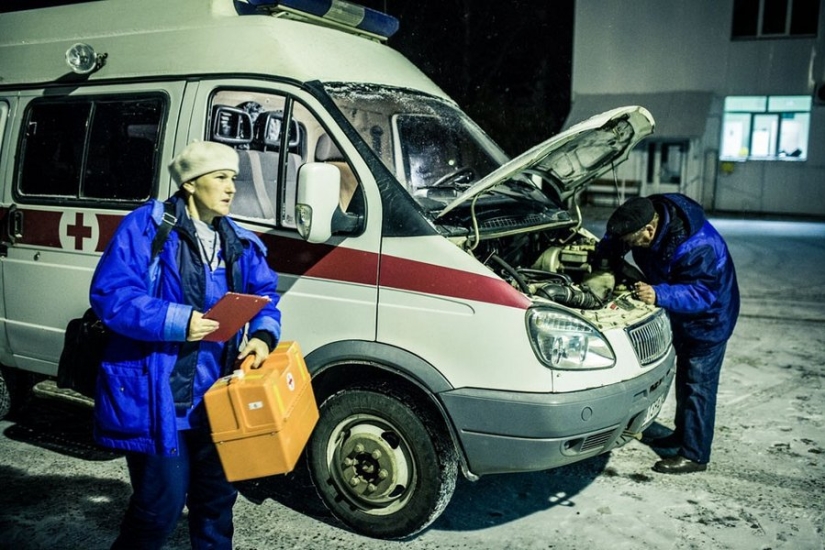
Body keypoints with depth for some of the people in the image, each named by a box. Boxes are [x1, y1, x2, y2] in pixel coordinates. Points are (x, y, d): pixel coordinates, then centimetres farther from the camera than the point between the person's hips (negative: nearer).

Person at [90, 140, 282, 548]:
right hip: (154, 396, -6)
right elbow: (110, 294, -17)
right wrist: (177, 321, -25)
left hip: (215, 399, 7)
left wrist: (262, 335, -11)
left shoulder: (239, 243, 10)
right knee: (162, 503, 1)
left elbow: (264, 295, 11)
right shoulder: (146, 226, -10)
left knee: (217, 496, 19)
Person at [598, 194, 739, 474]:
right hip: (681, 314, 9)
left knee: (698, 384, -3)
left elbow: (703, 293, -37)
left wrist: (660, 295, -49)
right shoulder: (647, 215, -16)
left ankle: (694, 455, 6)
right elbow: (614, 238, 1)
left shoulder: (697, 247, -39)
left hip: (708, 318, -9)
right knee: (684, 377, 21)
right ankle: (683, 433, 38)